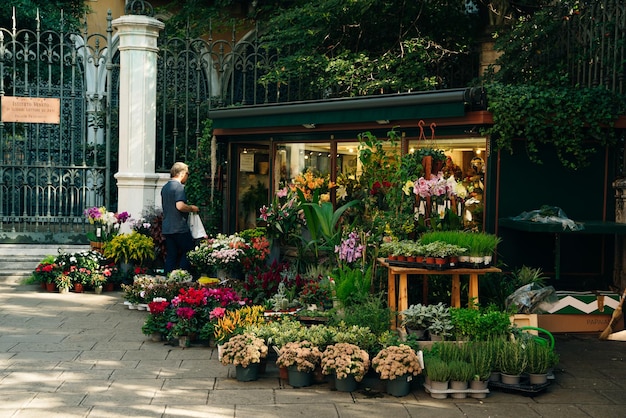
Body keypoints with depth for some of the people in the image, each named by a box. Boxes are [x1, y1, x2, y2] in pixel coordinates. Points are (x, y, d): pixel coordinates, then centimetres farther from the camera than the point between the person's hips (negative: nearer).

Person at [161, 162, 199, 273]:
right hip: (179, 228, -8)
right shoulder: (179, 186, -13)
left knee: (171, 256, 9)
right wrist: (192, 208, -7)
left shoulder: (165, 187, 15)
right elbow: (180, 206, -25)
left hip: (167, 228, 8)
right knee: (189, 252, 2)